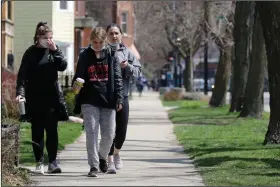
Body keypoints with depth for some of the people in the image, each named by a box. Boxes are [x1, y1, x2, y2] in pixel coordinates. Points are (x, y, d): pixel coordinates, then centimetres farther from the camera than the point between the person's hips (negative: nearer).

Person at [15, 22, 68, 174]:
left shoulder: (53, 50, 6)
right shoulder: (31, 53, -1)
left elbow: (63, 66, -5)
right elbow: (22, 74, -5)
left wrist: (55, 51, -13)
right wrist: (20, 92, -18)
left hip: (52, 97, 1)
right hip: (34, 98, -1)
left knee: (51, 130, -1)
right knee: (37, 131, 3)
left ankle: (52, 162, 2)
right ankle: (39, 163, 10)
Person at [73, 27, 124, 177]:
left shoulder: (111, 56, 5)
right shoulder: (85, 56, 5)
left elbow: (117, 78, 5)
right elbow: (79, 77, 8)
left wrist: (119, 98, 0)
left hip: (108, 101, 1)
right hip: (89, 101, -1)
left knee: (109, 134, 3)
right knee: (91, 133, -6)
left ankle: (102, 156, 31)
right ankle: (93, 166, -3)